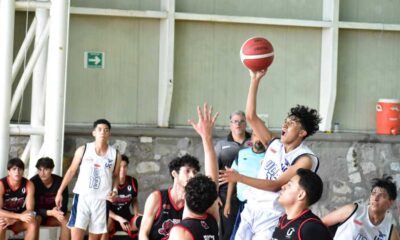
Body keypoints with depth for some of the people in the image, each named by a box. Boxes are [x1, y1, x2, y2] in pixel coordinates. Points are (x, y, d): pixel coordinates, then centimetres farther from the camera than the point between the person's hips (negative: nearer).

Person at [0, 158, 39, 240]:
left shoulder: (29, 185, -11)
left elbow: (30, 210, -14)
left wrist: (13, 220, -30)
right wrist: (20, 216, -39)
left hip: (18, 220, 3)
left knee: (34, 222, -26)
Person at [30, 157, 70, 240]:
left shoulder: (60, 182, -14)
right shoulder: (33, 182, -21)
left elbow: (64, 205, -9)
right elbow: (33, 208, -23)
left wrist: (57, 212, -34)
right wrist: (51, 212, -39)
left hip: (53, 215, 3)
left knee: (66, 221, -26)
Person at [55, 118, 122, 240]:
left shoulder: (115, 154, 2)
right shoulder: (83, 150, 0)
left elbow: (115, 176, 15)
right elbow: (71, 171, 7)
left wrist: (114, 190, -6)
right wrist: (60, 192, 4)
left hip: (101, 199, 2)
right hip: (82, 196, -1)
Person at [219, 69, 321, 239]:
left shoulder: (305, 159, -10)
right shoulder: (274, 145, 9)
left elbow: (276, 185, -19)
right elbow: (251, 117, 6)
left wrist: (240, 178, -27)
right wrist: (255, 80, -1)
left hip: (272, 217, -6)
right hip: (251, 209, 6)